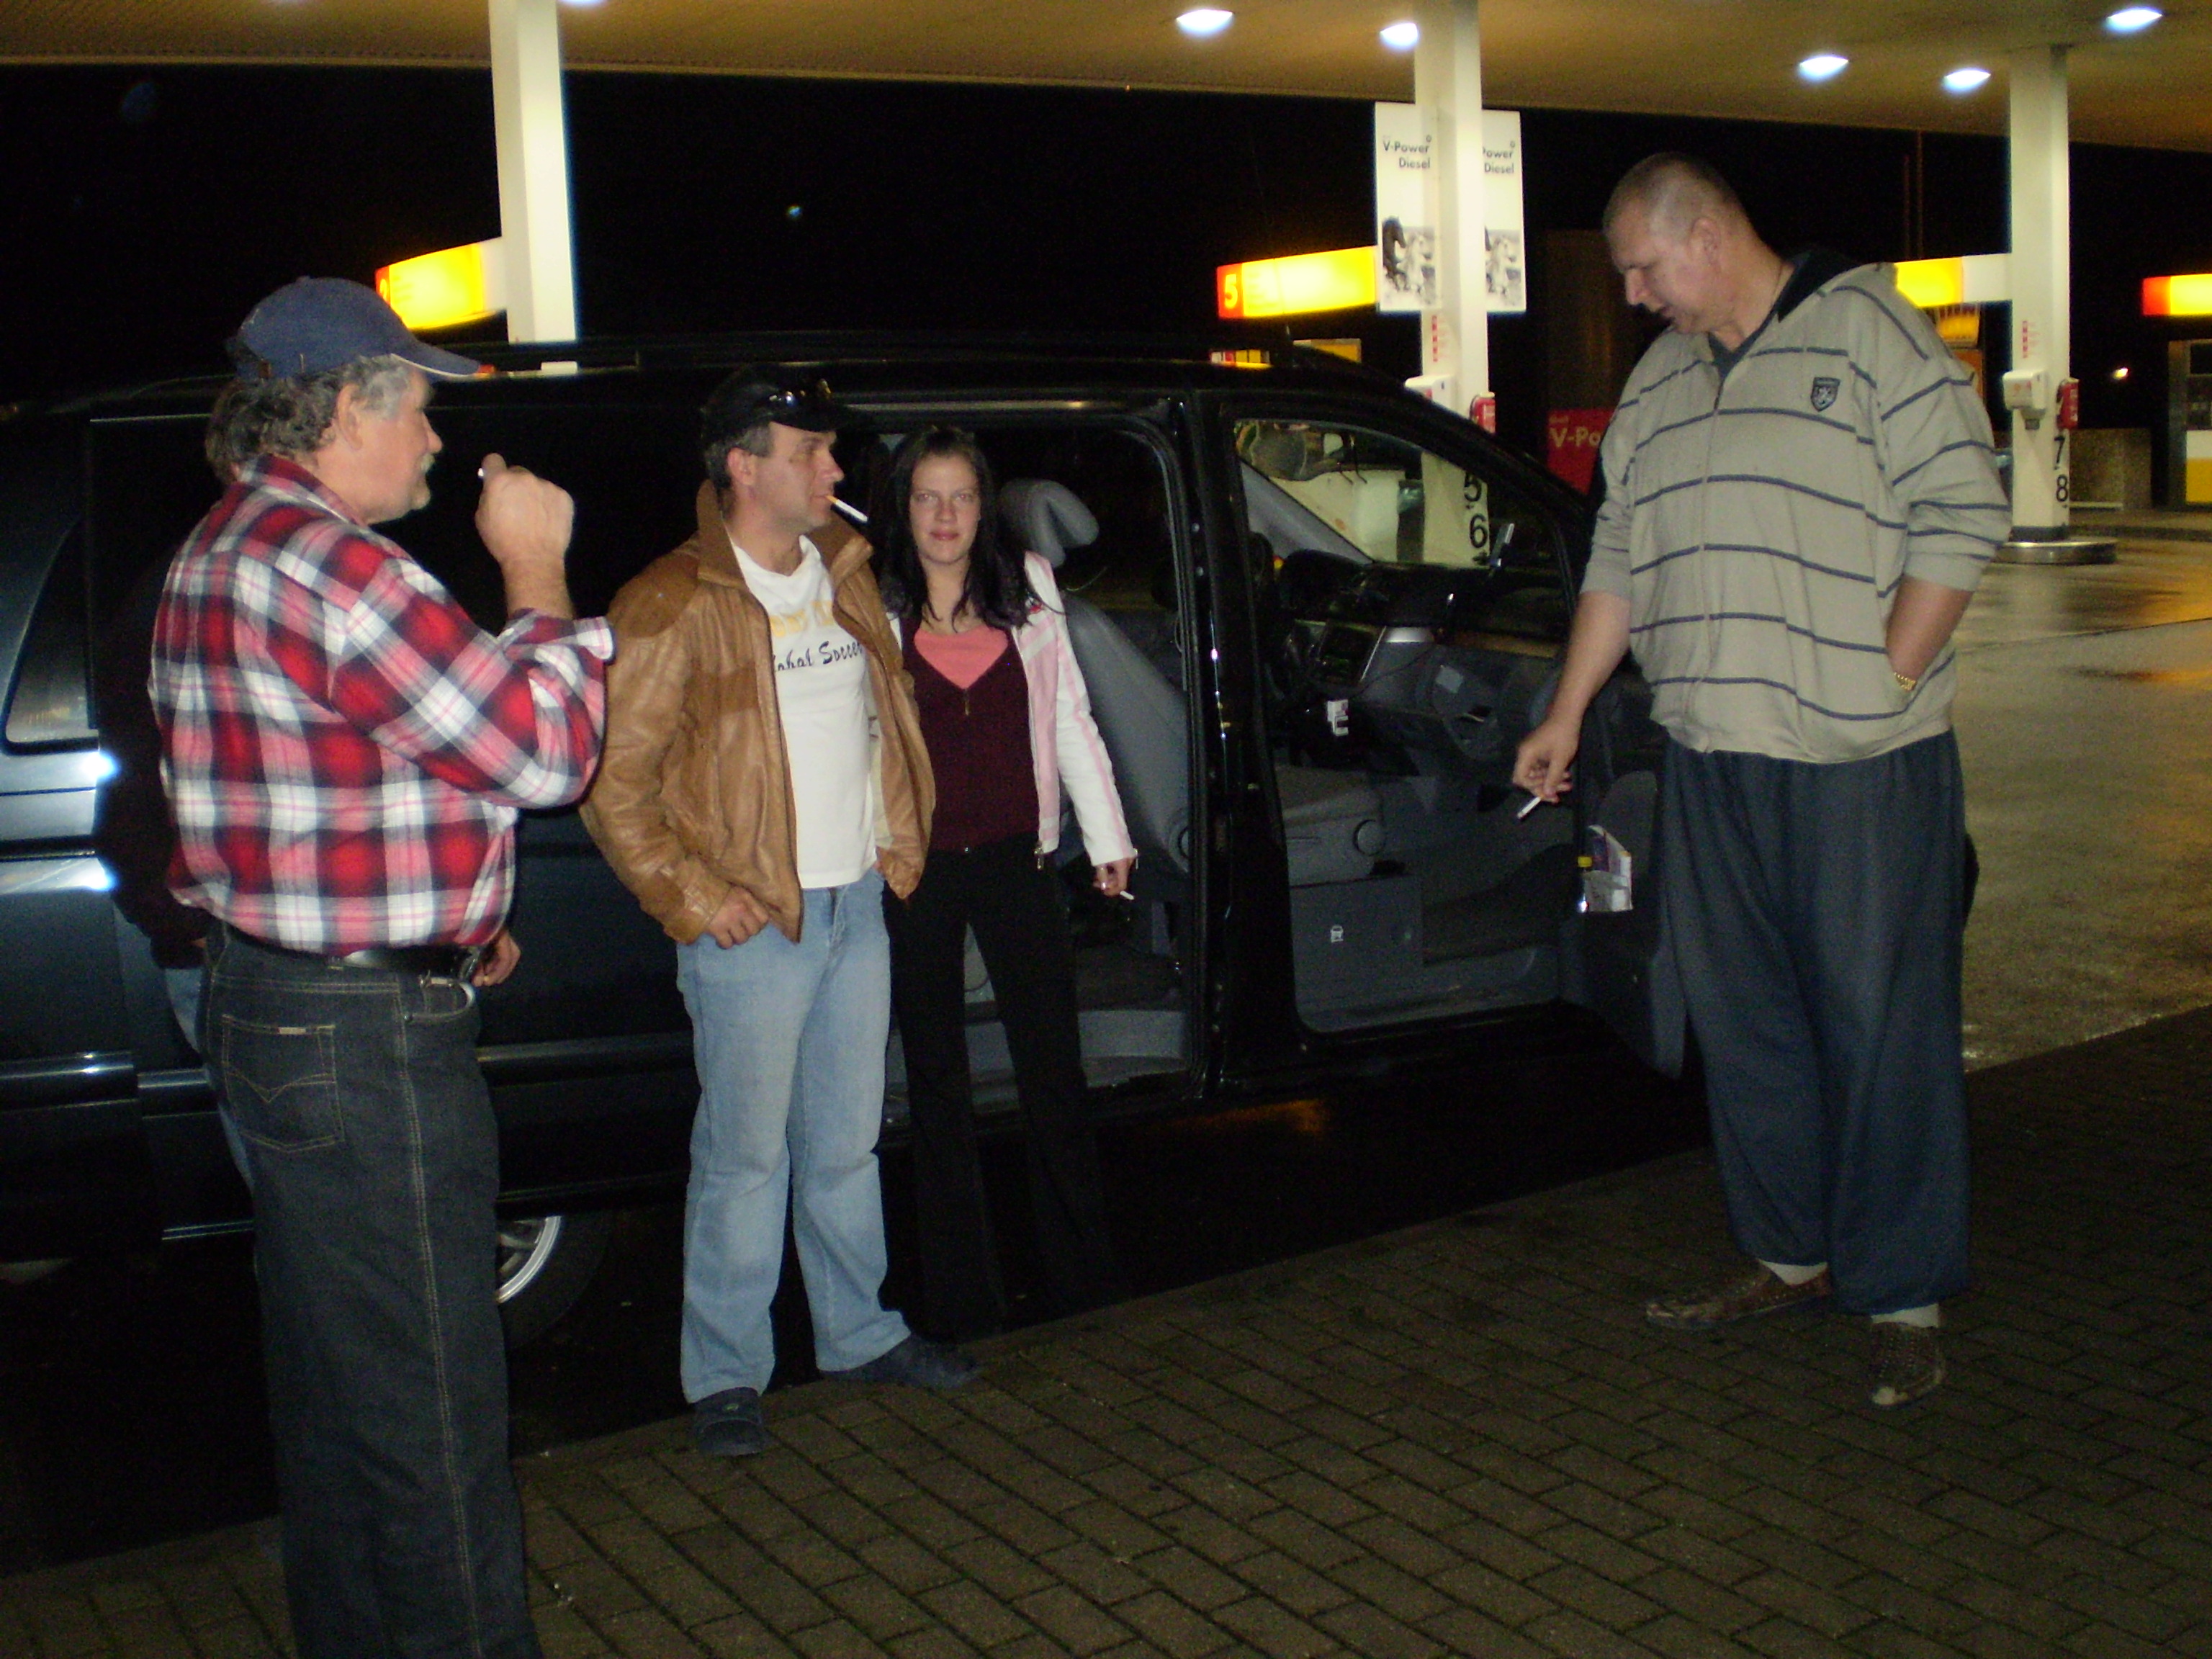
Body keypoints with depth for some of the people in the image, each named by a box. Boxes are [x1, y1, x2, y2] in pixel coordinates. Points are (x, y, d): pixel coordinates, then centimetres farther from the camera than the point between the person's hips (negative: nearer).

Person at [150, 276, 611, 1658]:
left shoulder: (219, 552, 15)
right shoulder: (329, 568, -21)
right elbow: (544, 750, -20)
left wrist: (444, 921, 19)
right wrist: (536, 569, -8)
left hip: (272, 1007, 11)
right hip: (364, 1038, -11)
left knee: (333, 1384, 22)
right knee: (430, 1408, -1)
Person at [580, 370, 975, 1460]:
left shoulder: (843, 572, 11)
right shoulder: (674, 605, -11)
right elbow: (614, 780, -12)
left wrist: (897, 840, 14)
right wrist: (694, 898, -15)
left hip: (858, 907, 6)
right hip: (754, 921, -6)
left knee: (847, 1142, 17)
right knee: (745, 1154, 2)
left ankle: (858, 1334, 31)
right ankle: (726, 1376, 14)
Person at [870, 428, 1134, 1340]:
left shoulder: (1028, 589, 5)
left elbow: (1069, 715, 9)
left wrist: (1107, 836, 9)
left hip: (1016, 857, 1)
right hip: (914, 867, -1)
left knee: (1054, 1067, 5)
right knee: (937, 1078, 9)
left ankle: (1086, 1275, 20)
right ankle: (962, 1294, 21)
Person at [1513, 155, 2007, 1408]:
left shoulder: (1868, 330, -3)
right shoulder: (1659, 382, 16)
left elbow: (1963, 515, -7)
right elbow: (1620, 561, 21)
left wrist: (1882, 680, -12)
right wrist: (1567, 717, 19)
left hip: (1866, 758, -6)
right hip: (1712, 758, 6)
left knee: (1882, 1025, 0)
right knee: (1744, 1021, 11)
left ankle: (1906, 1296, 11)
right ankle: (1793, 1256, 26)